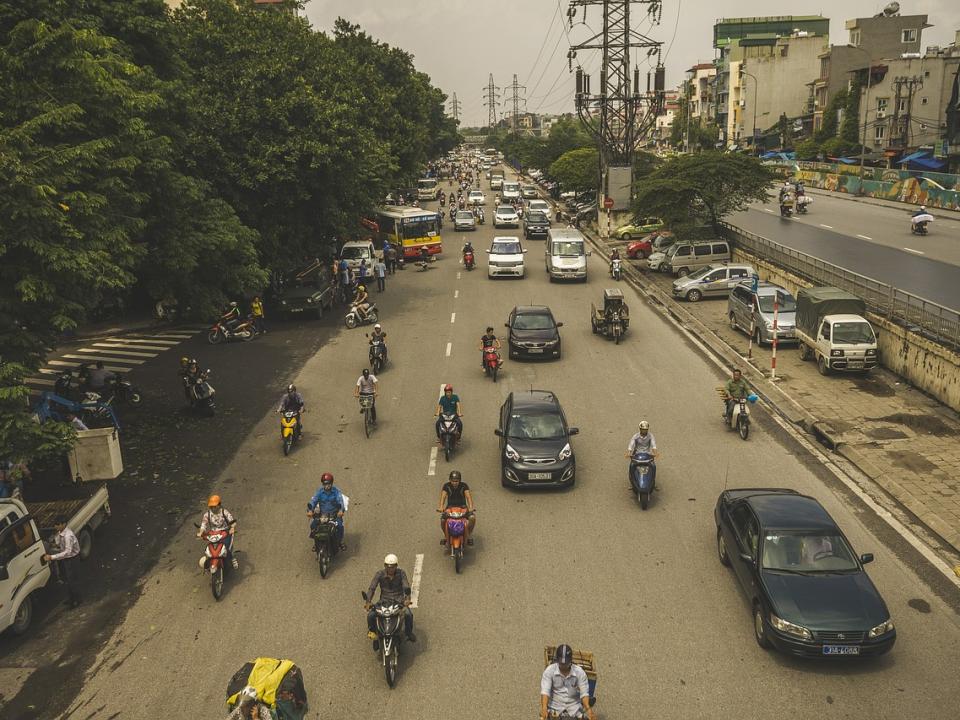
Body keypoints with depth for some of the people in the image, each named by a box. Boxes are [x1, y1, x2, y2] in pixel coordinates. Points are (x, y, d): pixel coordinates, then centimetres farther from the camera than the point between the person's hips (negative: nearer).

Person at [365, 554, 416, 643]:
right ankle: (372, 631, 10)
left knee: (408, 615, -27)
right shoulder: (380, 574, -5)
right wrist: (368, 601, -30)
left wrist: (407, 599, -36)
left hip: (399, 600, -1)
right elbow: (372, 588, -12)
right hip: (384, 600, 1)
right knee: (371, 615, -23)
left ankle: (409, 632, 5)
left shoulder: (401, 573, -5)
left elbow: (406, 587, -15)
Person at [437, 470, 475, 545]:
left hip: (462, 506, 0)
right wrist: (441, 507, -40)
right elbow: (443, 496, -20)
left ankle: (469, 534, -1)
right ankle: (445, 535, 2)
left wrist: (471, 507, -40)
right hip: (450, 507, 0)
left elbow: (468, 496, -21)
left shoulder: (464, 486, -9)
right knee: (442, 519, -28)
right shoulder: (446, 486, -7)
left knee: (472, 518, -28)